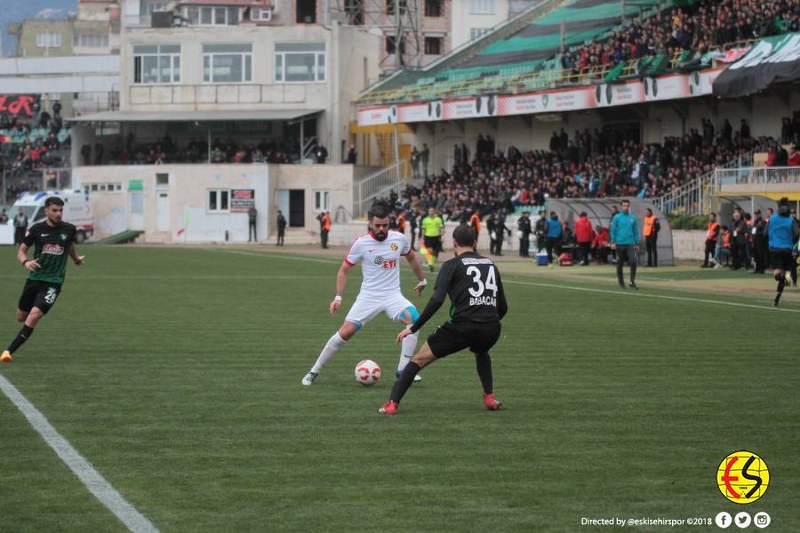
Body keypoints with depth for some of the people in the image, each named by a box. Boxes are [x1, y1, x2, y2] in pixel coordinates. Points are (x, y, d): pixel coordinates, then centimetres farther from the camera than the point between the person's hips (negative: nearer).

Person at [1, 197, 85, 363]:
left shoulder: (69, 229, -2)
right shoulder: (37, 229, -4)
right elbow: (21, 251, 1)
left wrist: (76, 259, 20)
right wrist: (25, 262, -17)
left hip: (53, 282, -2)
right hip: (34, 279, 2)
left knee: (33, 317, -20)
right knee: (21, 317, 14)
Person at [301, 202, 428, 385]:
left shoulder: (399, 239, -2)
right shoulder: (361, 243, -9)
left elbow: (411, 257, 20)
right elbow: (344, 269, 1)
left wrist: (422, 280, 29)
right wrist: (338, 298, -5)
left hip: (393, 295, 2)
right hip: (368, 296, -2)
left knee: (413, 318, -25)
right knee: (345, 332, -11)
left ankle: (403, 370, -15)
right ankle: (314, 372, 5)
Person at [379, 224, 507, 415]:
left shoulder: (452, 265, 7)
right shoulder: (491, 265, 21)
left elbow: (437, 299, -8)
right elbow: (503, 307, 23)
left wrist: (413, 328, -4)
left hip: (462, 326, -4)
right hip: (491, 329, 4)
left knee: (419, 359, 9)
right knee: (481, 352, 40)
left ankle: (392, 403, 0)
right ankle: (489, 397, 27)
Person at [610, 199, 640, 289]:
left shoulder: (633, 217, 7)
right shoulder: (617, 217, 1)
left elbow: (636, 231, 11)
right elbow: (613, 230, 0)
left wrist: (637, 243, 8)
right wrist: (613, 242, -8)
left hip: (631, 244, 1)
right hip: (620, 244, -1)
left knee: (633, 262, -13)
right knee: (620, 264, 7)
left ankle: (633, 282, -6)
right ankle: (620, 281, 21)